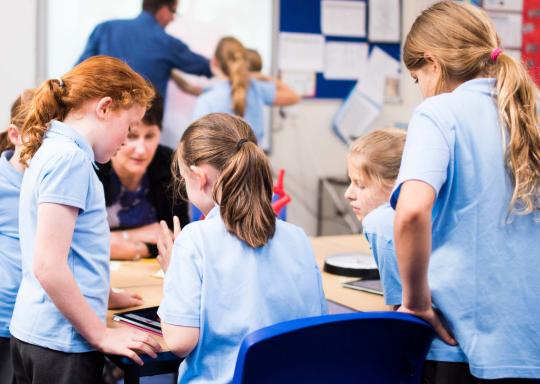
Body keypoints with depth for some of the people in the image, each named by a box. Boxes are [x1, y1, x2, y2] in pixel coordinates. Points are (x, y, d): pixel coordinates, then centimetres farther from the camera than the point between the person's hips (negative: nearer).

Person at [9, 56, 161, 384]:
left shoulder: (52, 150, 12)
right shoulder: (69, 158, -16)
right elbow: (49, 266, -22)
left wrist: (102, 295, 27)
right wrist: (102, 336, -15)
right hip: (63, 344, -9)